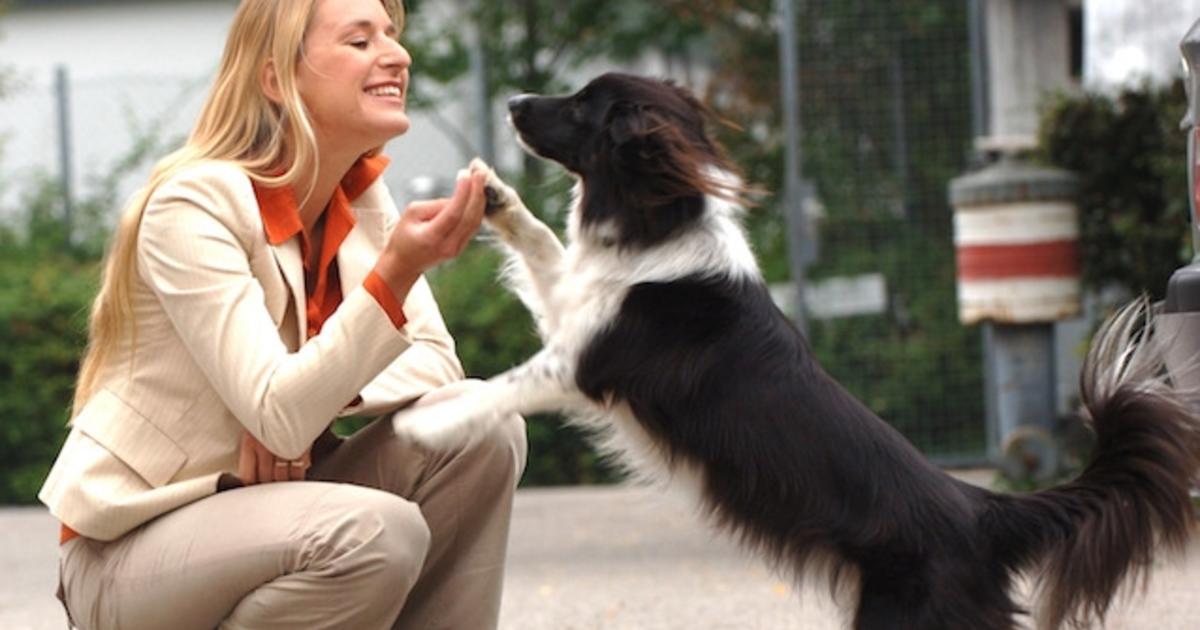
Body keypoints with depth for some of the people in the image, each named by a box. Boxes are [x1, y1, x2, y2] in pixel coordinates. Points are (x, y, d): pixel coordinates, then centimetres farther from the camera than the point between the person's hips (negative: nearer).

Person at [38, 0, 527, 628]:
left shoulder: (363, 198, 3)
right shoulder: (195, 204, -21)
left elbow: (435, 360, -2)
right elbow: (278, 418, -28)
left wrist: (300, 408, -20)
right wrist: (396, 270, -39)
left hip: (260, 500, 7)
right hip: (130, 550, -7)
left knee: (482, 427, -13)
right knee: (376, 530, -32)